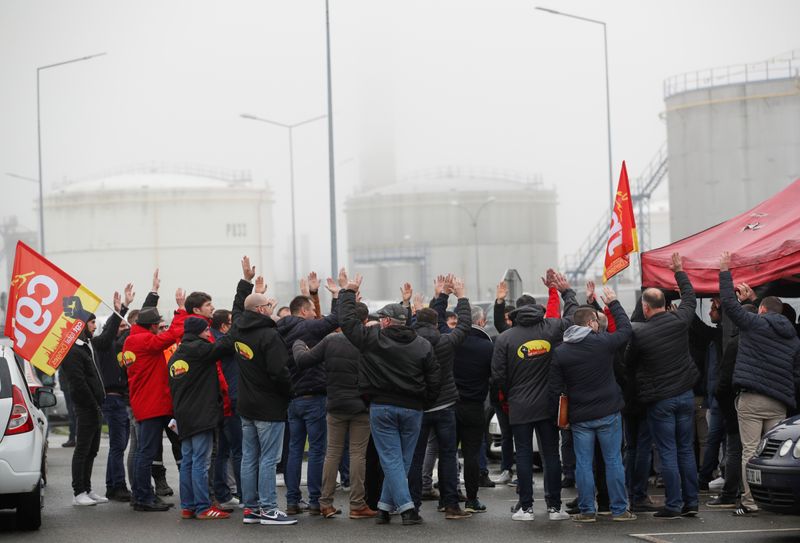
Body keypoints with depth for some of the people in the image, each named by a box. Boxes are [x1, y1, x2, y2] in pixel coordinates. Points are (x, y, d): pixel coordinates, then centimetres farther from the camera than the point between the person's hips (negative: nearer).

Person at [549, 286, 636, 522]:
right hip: (608, 413, -1)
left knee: (583, 463, 6)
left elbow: (555, 389, -2)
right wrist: (613, 303, 20)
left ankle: (587, 510, 7)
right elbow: (625, 329, 10)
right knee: (613, 461, 6)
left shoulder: (559, 352, -3)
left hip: (579, 417, 1)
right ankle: (619, 509, 9)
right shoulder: (603, 342, -9)